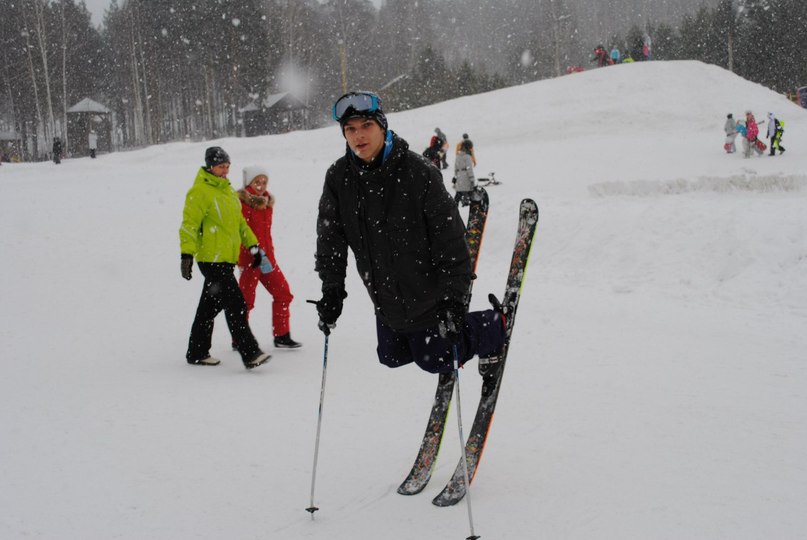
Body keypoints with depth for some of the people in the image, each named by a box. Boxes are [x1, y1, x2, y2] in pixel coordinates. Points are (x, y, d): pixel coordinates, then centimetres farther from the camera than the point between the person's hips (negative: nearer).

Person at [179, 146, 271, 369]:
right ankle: (250, 354, -13)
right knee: (236, 306, -13)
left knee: (211, 306, 15)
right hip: (212, 259, -9)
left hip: (226, 258, 9)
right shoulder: (199, 191, -10)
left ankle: (197, 353, 24)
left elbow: (239, 221, 26)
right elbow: (189, 224, -15)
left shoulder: (228, 190, 17)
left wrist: (252, 245, 22)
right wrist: (187, 254, -22)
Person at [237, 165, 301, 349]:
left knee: (283, 293, 6)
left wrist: (269, 255, 8)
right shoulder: (242, 202, -10)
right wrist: (242, 261, -20)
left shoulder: (267, 202, 11)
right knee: (246, 299, 0)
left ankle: (281, 336, 14)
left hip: (267, 257, 7)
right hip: (249, 258, -7)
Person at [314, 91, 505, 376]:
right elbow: (330, 238, 2)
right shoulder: (338, 178, -9)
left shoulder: (418, 173, -22)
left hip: (427, 295, -5)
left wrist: (454, 297, -21)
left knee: (434, 359, 7)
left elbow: (450, 238, -19)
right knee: (392, 356, 19)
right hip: (384, 297, 5)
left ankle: (492, 329, 31)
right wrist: (331, 289, -2)